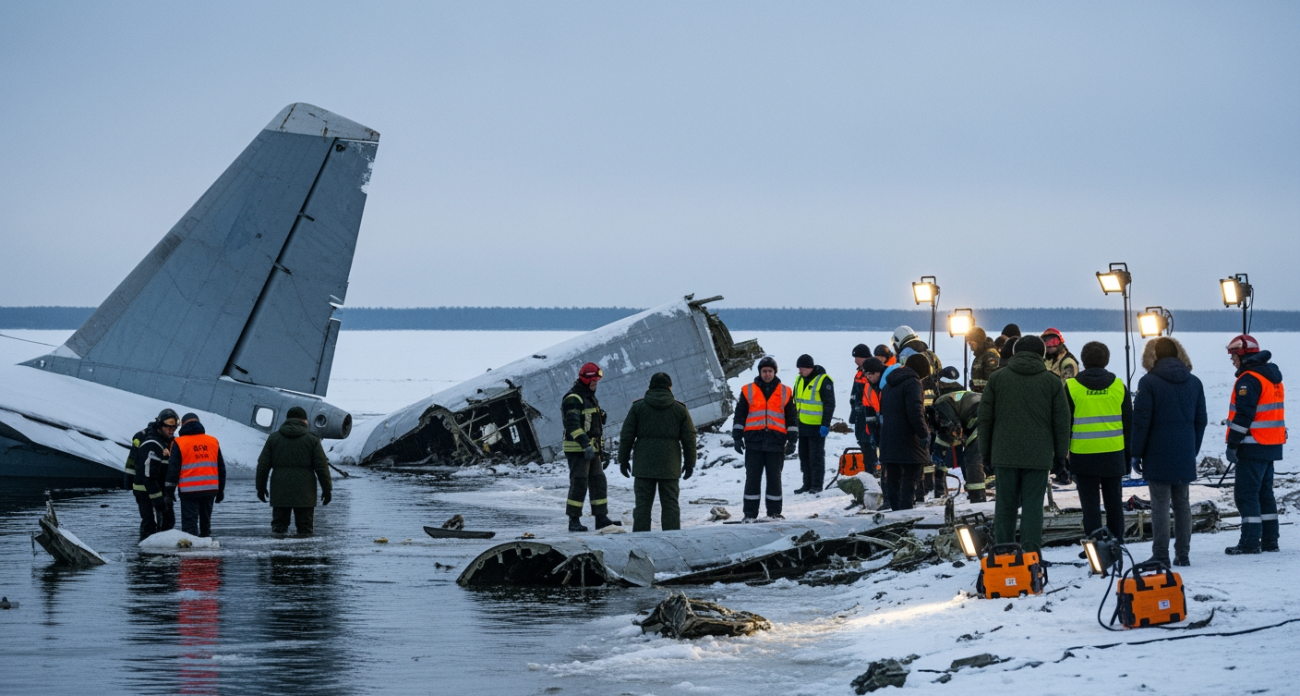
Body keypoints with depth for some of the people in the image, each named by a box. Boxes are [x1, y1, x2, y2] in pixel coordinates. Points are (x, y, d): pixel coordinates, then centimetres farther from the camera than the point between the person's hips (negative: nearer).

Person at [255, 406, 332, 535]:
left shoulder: (274, 438, 6)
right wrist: (327, 489, 6)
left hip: (280, 494, 1)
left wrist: (261, 487, 14)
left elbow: (263, 465, 6)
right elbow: (322, 467, -2)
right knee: (305, 529, 4)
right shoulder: (312, 440, 0)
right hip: (304, 493, -1)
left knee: (279, 526, 5)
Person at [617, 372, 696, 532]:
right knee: (670, 505, 4)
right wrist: (690, 463, 13)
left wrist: (623, 460, 9)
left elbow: (626, 436, 2)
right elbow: (689, 439, 5)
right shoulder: (679, 409, 3)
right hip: (670, 467, 0)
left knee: (643, 505, 2)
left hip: (643, 466, 0)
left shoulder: (638, 407, 2)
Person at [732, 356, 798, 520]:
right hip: (754, 441, 0)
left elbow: (792, 418, 12)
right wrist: (737, 438, 1)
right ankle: (750, 513, 4)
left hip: (776, 442, 0)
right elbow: (739, 416, 9)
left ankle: (774, 512, 11)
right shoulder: (748, 391, 7)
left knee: (774, 478, 4)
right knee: (752, 478, 0)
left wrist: (792, 441, 6)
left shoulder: (785, 392, 9)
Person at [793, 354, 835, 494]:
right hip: (802, 425, 8)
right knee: (804, 456, 11)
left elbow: (829, 404, -13)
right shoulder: (799, 380, 10)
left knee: (816, 456, -3)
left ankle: (817, 485, 4)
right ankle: (807, 483, 19)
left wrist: (825, 424, -17)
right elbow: (795, 402, 20)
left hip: (817, 427, -8)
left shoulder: (823, 381, -13)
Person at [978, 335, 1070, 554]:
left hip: (1004, 454, 1)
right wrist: (1060, 454, 12)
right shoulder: (1052, 382, 3)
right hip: (1038, 456, -1)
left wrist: (985, 452, 14)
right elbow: (1062, 421, 5)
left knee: (1005, 505, 8)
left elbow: (985, 418, 7)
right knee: (1033, 505, 0)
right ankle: (1030, 550, -7)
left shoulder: (997, 378, 5)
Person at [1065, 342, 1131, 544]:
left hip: (1083, 454, -2)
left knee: (1090, 502, 2)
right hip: (1114, 453, 2)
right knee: (1114, 500, 13)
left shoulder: (1071, 387, -5)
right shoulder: (1119, 386, 4)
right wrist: (1128, 453, 16)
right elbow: (1128, 423, 9)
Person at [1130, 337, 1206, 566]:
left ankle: (1161, 555, -4)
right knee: (1182, 503, 11)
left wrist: (1135, 453, -3)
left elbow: (1141, 421, -10)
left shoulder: (1149, 382, -8)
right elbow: (1201, 421, 11)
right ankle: (1182, 554, 12)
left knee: (1160, 505, -2)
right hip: (1185, 456, 5)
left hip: (1158, 455, -5)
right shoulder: (1194, 383, 7)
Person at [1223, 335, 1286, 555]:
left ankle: (1250, 542, -9)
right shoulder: (1272, 376, 16)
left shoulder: (1249, 379, -15)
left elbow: (1243, 415, -20)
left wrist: (1232, 444, -16)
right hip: (1272, 444, 9)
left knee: (1246, 493, -7)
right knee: (1264, 492, 14)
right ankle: (1269, 540, 15)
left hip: (1253, 446, -9)